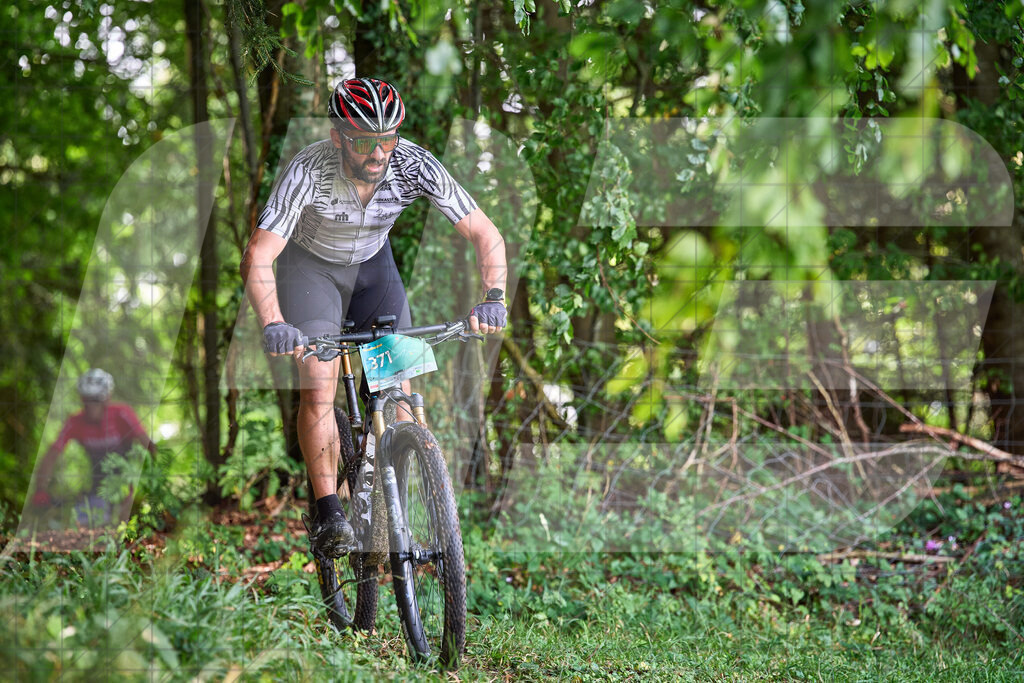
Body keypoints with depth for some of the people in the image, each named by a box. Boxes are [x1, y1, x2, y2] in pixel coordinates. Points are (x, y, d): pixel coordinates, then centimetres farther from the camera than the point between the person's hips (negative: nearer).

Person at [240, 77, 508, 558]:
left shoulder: (414, 165, -29)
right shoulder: (308, 171, -35)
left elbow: (485, 234, -26)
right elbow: (258, 257, -40)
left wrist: (493, 298, -43)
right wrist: (272, 324, -57)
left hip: (373, 264, 3)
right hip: (311, 265, -2)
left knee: (399, 391, -6)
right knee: (318, 389, -17)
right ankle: (328, 513, -6)